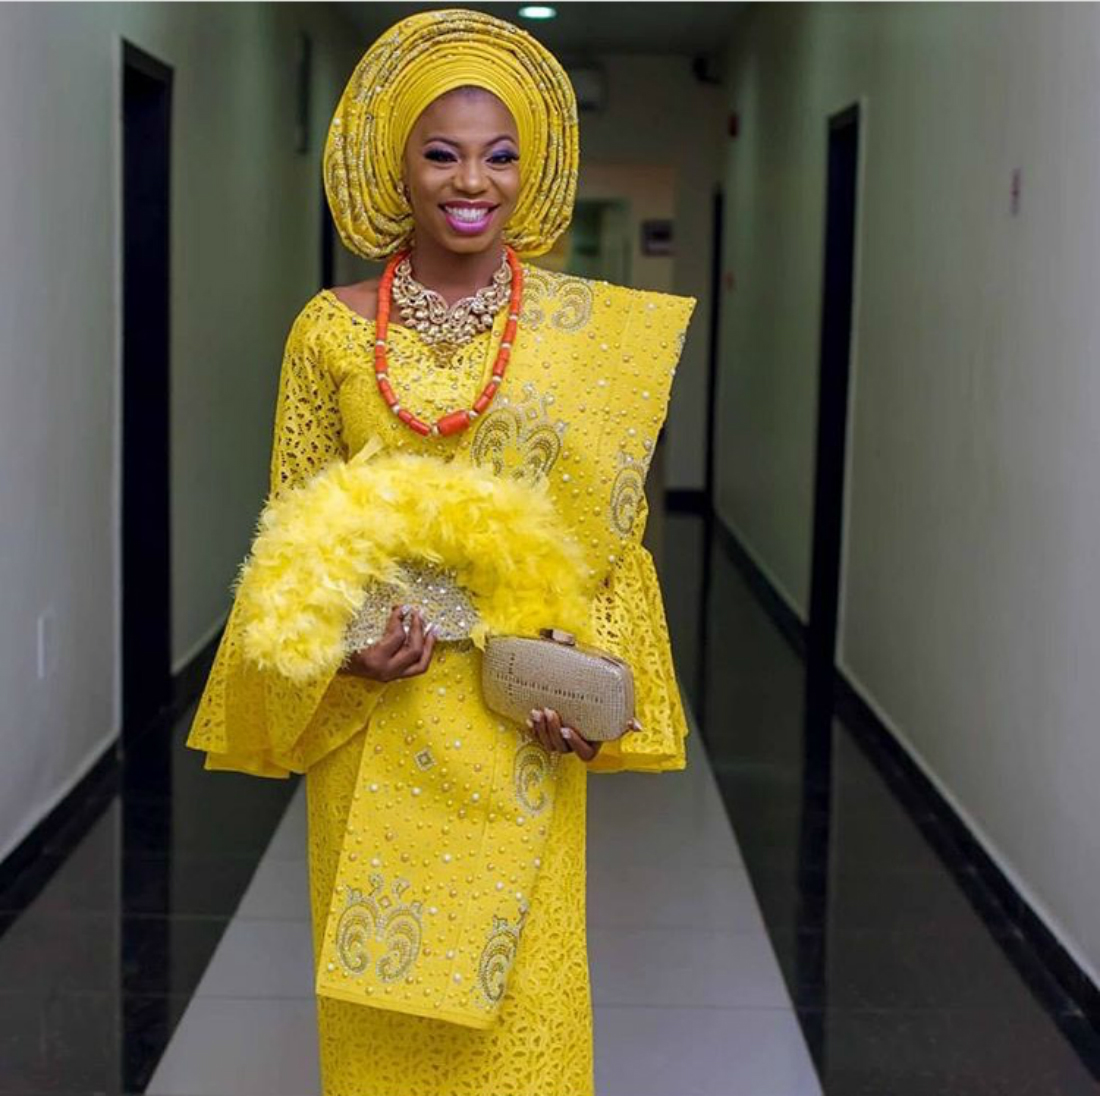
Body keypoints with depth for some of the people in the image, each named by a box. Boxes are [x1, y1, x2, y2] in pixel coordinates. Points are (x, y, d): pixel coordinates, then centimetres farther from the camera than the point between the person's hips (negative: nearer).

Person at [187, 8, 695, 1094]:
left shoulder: (586, 326, 0)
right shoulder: (331, 329, 0)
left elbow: (612, 528, 4)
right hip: (373, 720, 1)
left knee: (519, 988, 6)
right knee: (382, 982, 10)